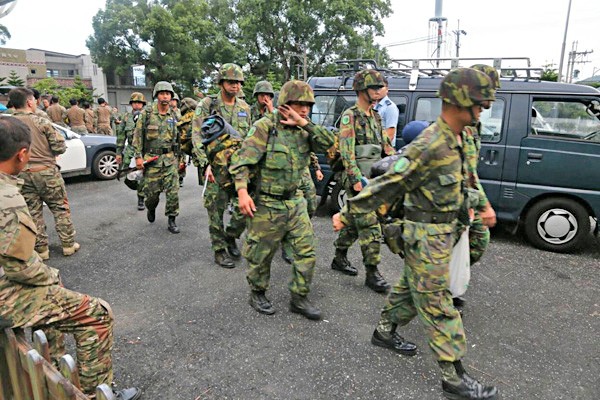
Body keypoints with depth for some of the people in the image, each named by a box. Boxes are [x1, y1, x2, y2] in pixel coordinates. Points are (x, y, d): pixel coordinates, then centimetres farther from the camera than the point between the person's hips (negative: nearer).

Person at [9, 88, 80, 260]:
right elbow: (59, 147, -9)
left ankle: (41, 249, 18)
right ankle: (68, 244, 12)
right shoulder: (41, 121, -10)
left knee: (33, 212, 11)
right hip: (46, 171, -3)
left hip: (22, 174, 3)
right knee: (60, 209, 8)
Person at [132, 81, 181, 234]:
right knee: (151, 192, 6)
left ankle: (171, 220, 8)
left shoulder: (173, 117, 7)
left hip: (170, 160, 2)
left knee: (173, 192, -5)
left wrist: (178, 158, 15)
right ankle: (151, 209, 38)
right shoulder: (146, 114, -2)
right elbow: (138, 136, -2)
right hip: (151, 160, -2)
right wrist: (138, 156, -8)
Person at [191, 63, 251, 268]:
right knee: (216, 212, 3)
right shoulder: (207, 105, -4)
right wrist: (207, 164, -19)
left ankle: (230, 237, 26)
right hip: (215, 168, -3)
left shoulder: (245, 108, 10)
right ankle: (220, 250, 20)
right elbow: (197, 137, -9)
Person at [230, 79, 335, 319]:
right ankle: (257, 294, 32)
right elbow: (241, 161, -15)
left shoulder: (303, 132, 7)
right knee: (261, 254, 9)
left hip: (295, 202, 6)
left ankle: (299, 299, 22)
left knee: (306, 251, 6)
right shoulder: (264, 128, -11)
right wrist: (242, 192, -27)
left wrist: (304, 122, -15)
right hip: (266, 205, -5)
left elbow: (328, 142, -8)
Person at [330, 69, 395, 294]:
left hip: (373, 178, 8)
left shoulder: (375, 116, 16)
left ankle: (339, 258, 30)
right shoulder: (350, 116, -9)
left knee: (355, 222, 16)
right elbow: (346, 151, -17)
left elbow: (384, 145, 20)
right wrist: (357, 179, -23)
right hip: (358, 179, -8)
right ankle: (372, 273, -1)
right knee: (370, 226, -9)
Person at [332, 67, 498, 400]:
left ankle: (384, 332, 40)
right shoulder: (430, 146, -24)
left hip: (441, 228, 9)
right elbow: (386, 185, -22)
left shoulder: (455, 139, 6)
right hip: (426, 234, -9)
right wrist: (347, 213, -16)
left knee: (410, 287, 21)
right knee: (437, 305, 1)